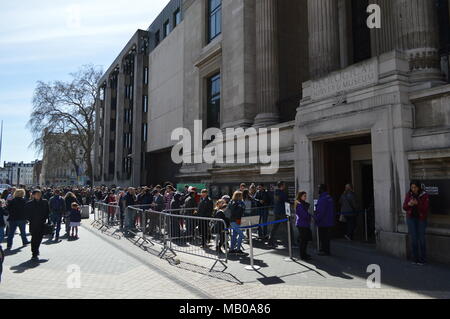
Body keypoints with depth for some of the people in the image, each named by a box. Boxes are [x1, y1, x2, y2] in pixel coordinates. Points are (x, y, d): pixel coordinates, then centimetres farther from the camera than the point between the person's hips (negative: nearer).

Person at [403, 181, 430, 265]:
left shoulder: (424, 195, -9)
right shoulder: (408, 195, -1)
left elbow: (426, 208, -14)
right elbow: (404, 207, 0)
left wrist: (417, 203, -28)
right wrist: (409, 204, -21)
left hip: (421, 219, -2)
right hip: (411, 218, 2)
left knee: (422, 239, 0)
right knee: (413, 239, 4)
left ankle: (422, 259, 13)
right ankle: (415, 258, 14)